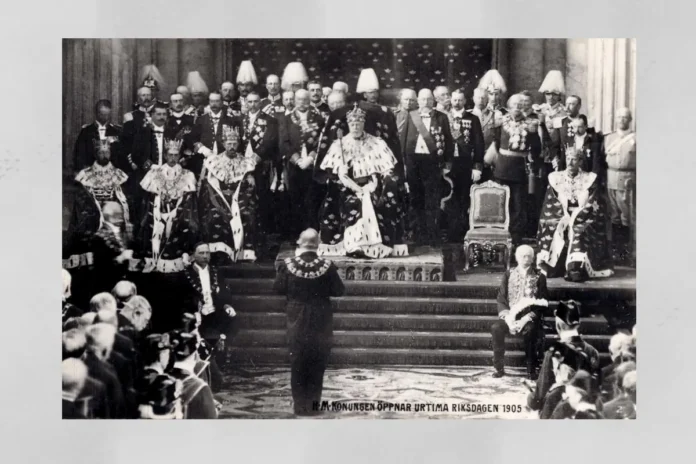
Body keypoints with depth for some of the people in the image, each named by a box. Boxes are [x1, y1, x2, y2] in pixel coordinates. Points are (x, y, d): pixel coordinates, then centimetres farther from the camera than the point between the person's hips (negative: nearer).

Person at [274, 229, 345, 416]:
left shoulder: (288, 265, -11)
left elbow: (278, 288, -2)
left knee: (298, 364, 12)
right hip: (320, 323, -1)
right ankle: (312, 404, 14)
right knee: (317, 365, 11)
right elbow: (339, 291, -6)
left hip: (297, 322, 1)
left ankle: (300, 405, 15)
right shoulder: (327, 266, -13)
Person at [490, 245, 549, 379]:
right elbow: (501, 298, 6)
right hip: (510, 316, 2)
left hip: (529, 317, -2)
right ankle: (499, 367, -18)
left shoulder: (539, 277, 4)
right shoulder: (508, 274, 10)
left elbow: (542, 303, -1)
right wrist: (507, 317, -12)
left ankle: (531, 370, -21)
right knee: (496, 328, -28)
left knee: (529, 331, -35)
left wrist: (526, 319, -15)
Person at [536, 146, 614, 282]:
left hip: (583, 220, -2)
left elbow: (593, 205, 0)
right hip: (560, 219, 2)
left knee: (578, 231, -34)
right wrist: (565, 217, -11)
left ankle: (576, 267, -45)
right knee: (557, 231, -30)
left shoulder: (590, 179, 8)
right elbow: (550, 205, 5)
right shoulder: (555, 178, 11)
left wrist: (575, 218, -15)